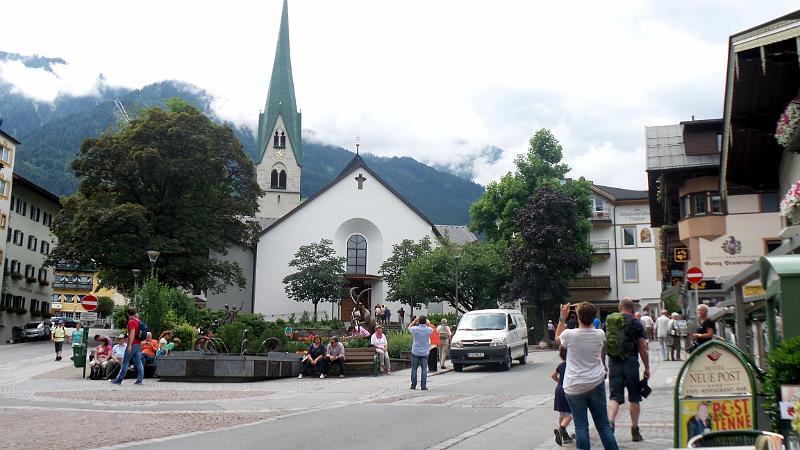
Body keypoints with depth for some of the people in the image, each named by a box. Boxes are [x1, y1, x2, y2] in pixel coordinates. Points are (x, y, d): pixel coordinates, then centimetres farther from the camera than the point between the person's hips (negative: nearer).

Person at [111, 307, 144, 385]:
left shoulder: (131, 322, -12)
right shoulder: (138, 321, 13)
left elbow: (132, 334, -20)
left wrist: (130, 345, -22)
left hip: (133, 344, -8)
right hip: (139, 344, 8)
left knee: (125, 362, 0)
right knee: (138, 362, 4)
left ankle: (119, 380, 6)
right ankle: (139, 380, -1)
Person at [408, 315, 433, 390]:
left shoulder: (415, 329, -9)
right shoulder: (429, 330, -8)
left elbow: (409, 327, 14)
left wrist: (414, 320, 18)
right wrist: (427, 323, 14)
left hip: (415, 352, 0)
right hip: (425, 352, 0)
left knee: (414, 369, 9)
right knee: (424, 369, 3)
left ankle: (413, 385, 12)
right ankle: (423, 386, 0)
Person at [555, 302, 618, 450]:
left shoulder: (570, 334, -15)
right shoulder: (600, 334, -7)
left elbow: (557, 339, 8)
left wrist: (563, 317, 10)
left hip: (574, 387, -3)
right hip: (596, 384, 3)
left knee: (581, 426, 4)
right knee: (603, 424, 12)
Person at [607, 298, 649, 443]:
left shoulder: (608, 322, 7)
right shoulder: (636, 323, -2)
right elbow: (642, 348, -3)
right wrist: (647, 368, 6)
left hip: (614, 363, 2)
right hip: (631, 363, -2)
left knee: (615, 396, 1)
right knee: (634, 398, 11)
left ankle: (610, 422, -22)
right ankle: (635, 431, 17)